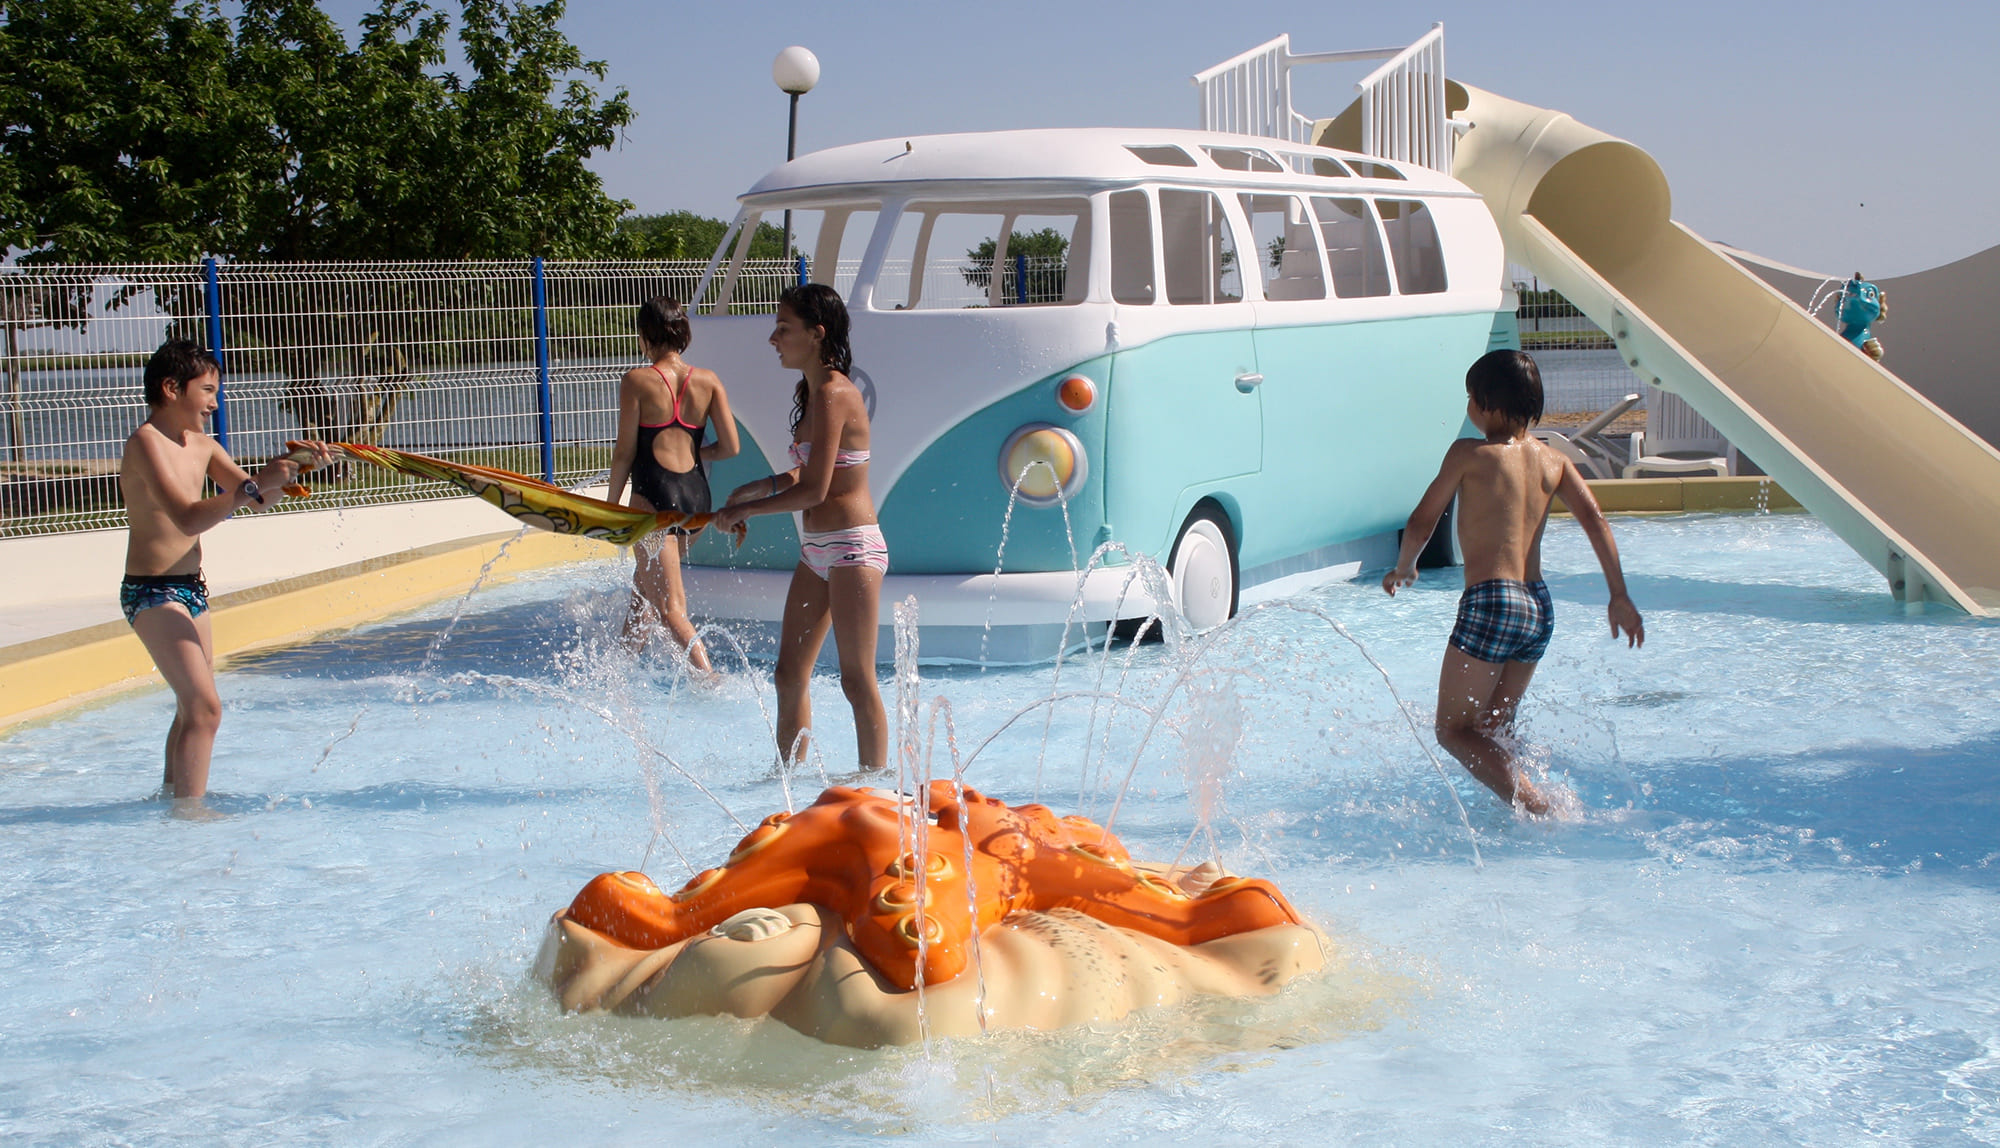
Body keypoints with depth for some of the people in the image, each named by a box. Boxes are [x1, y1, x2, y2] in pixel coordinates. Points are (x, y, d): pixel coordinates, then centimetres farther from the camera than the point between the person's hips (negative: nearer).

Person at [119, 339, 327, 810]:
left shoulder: (201, 445, 9)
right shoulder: (146, 443, -18)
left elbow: (254, 498, 16)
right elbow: (188, 518, -31)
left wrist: (290, 466, -1)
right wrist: (255, 486, -37)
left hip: (191, 591, 9)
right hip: (152, 593, -9)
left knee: (194, 705, 18)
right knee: (203, 706, -15)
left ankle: (174, 791, 32)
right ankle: (189, 809, -11)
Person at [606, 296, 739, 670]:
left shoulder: (636, 381, -6)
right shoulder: (708, 381, 5)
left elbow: (625, 452, -6)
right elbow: (730, 447, 1)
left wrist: (612, 503, 6)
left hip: (654, 494, -6)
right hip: (696, 493, 6)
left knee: (670, 608, -7)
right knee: (645, 585, 26)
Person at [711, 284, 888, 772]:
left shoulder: (833, 394, -17)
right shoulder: (811, 392, 13)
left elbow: (814, 490, -21)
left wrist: (743, 510, -11)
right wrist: (749, 491, 9)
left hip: (852, 548, -10)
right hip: (817, 549, 10)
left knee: (857, 680, -5)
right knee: (790, 673, 12)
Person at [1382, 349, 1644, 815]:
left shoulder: (1470, 454, -4)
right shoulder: (1553, 461, 10)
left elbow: (1421, 523, 0)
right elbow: (1594, 520, 0)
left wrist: (1403, 569, 19)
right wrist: (1619, 597, 2)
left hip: (1490, 603, -7)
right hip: (1540, 608, 7)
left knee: (1454, 730, 0)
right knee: (1495, 726, 23)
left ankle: (1536, 808, -16)